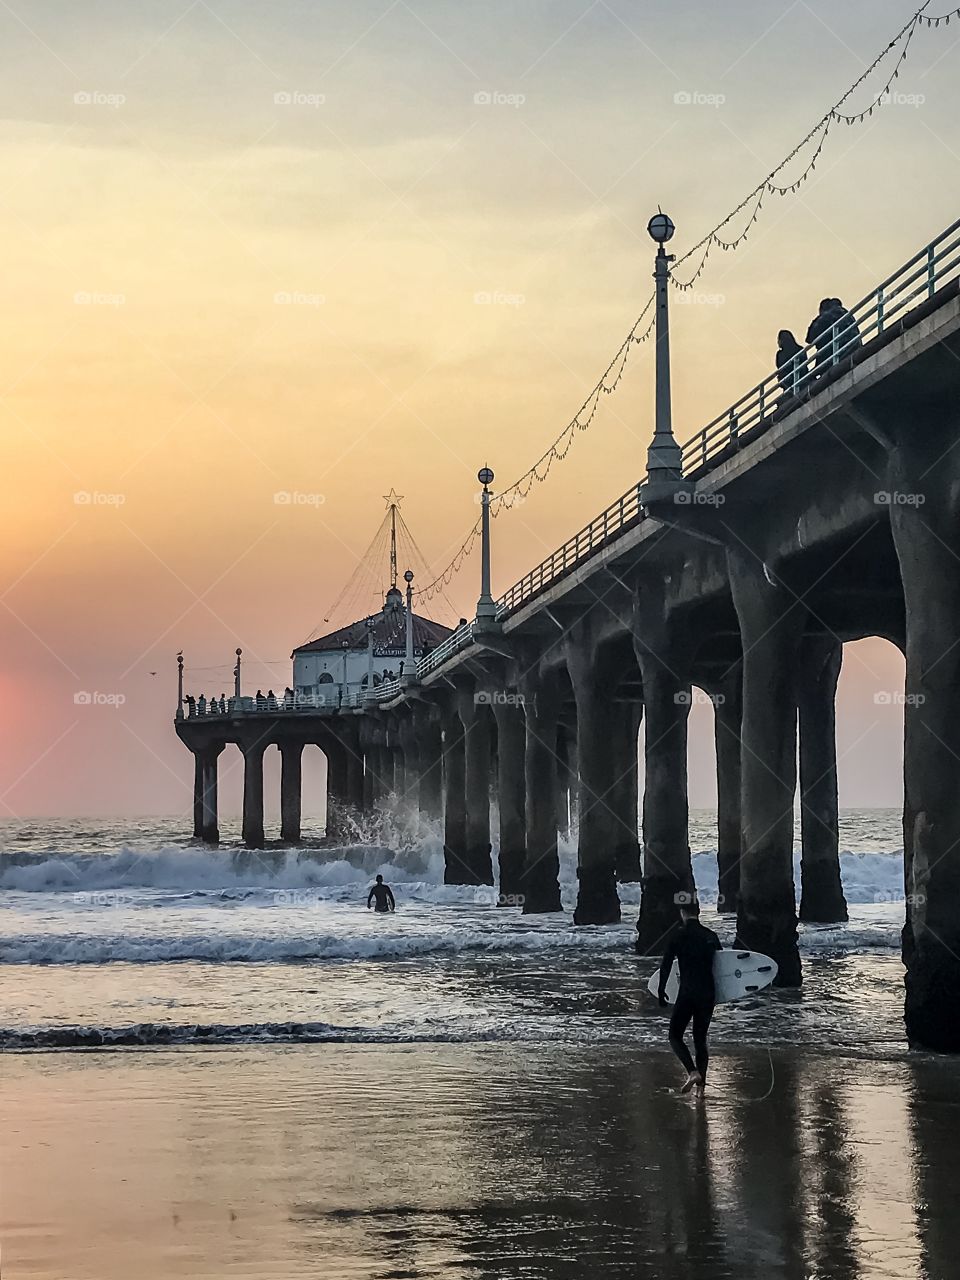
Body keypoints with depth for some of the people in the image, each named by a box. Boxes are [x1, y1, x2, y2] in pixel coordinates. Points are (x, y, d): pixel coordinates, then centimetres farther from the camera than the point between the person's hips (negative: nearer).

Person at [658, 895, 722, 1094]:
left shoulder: (679, 935, -6)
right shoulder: (711, 936, 9)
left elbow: (666, 965, -9)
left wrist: (661, 991, -1)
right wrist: (716, 994, 25)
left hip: (687, 994, -5)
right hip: (708, 995, 5)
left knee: (675, 1036, 3)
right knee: (700, 1039, 15)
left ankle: (693, 1072, -18)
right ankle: (701, 1081, 9)